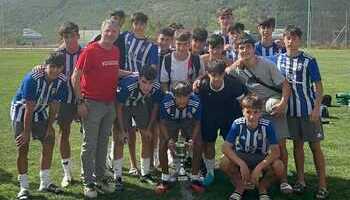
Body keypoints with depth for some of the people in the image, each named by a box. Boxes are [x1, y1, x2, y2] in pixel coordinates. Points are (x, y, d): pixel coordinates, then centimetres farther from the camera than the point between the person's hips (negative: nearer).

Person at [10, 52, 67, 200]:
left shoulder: (61, 81, -16)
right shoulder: (32, 78, -31)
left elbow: (54, 105, -5)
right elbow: (29, 108, -28)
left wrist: (50, 125, -4)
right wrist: (26, 132, -24)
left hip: (39, 112, 6)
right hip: (21, 111, -5)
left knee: (49, 143, 3)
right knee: (23, 148, -8)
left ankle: (45, 183, 16)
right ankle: (24, 187, 2)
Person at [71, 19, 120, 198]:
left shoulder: (116, 51, 6)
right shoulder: (90, 50, -13)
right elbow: (75, 77, -13)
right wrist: (80, 102, -15)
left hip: (110, 103, 6)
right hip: (92, 103, -6)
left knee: (103, 142, 15)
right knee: (90, 144, 1)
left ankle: (100, 178, 27)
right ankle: (88, 182, 12)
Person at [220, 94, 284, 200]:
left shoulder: (267, 125, -20)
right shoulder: (237, 124, -19)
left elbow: (275, 151, -24)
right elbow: (226, 147, -23)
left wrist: (259, 168, -35)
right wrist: (242, 164, -37)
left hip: (262, 160, 0)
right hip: (241, 158, 0)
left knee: (278, 166, -31)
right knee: (225, 163, -31)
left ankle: (263, 188, 2)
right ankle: (239, 186, 0)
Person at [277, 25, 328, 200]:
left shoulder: (309, 60, -8)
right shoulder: (279, 60, 3)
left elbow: (318, 86, -7)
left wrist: (316, 108, -14)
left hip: (308, 110, -4)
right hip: (290, 110, 4)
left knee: (315, 146, 2)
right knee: (297, 144, 13)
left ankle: (322, 185, 8)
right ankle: (300, 180, 24)